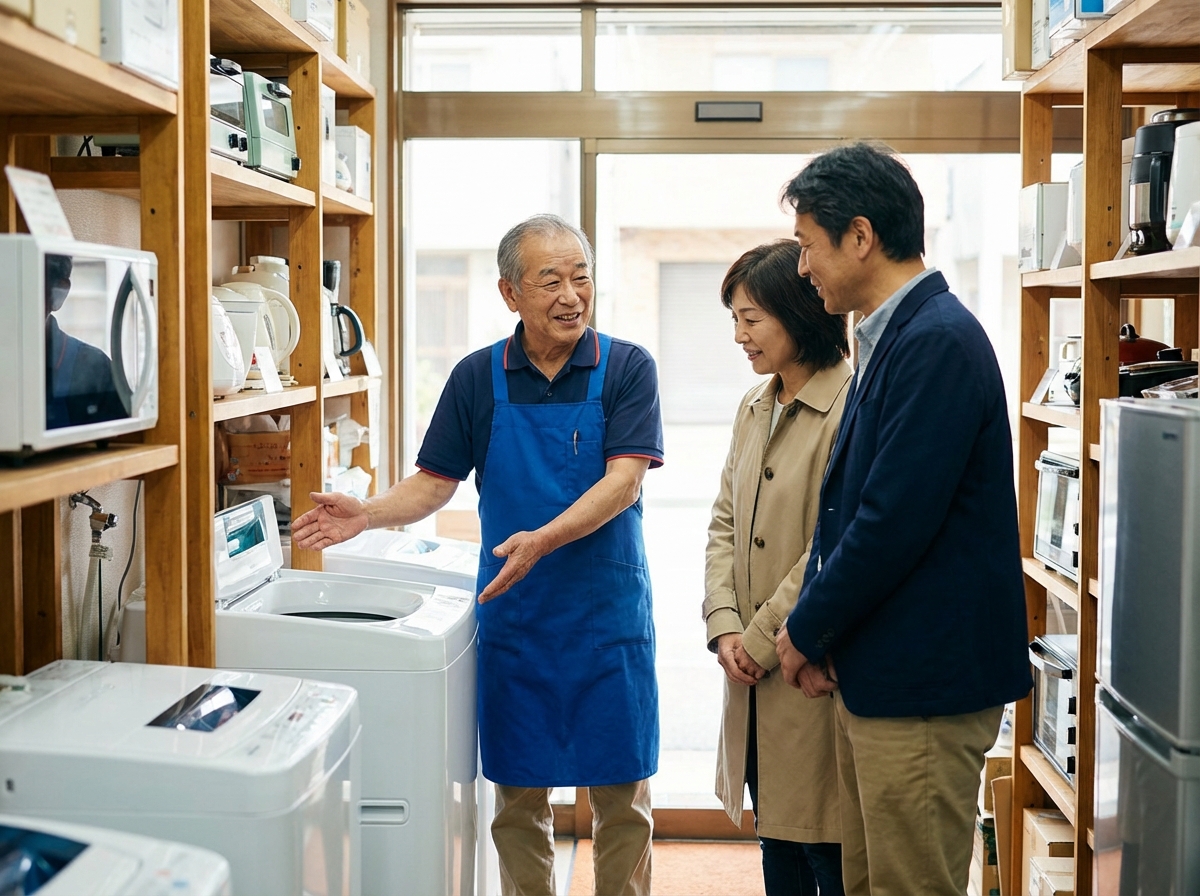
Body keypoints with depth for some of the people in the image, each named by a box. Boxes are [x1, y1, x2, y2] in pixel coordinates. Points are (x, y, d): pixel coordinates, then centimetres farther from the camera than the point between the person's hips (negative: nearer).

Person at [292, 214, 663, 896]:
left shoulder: (628, 369, -4)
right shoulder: (477, 378, 3)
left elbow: (623, 481, -15)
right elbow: (436, 482, 7)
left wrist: (542, 540, -29)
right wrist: (370, 514, -12)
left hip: (609, 613, -2)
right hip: (512, 615, 2)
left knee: (622, 799, 6)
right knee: (519, 796, 9)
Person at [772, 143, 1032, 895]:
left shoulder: (936, 341, -19)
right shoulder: (890, 338, 12)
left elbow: (894, 522, -23)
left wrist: (806, 631, -9)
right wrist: (816, 632, 4)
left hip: (923, 686, -9)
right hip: (875, 674, 10)